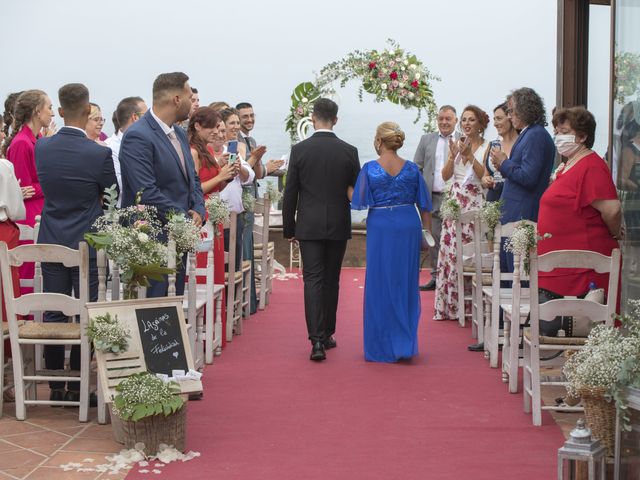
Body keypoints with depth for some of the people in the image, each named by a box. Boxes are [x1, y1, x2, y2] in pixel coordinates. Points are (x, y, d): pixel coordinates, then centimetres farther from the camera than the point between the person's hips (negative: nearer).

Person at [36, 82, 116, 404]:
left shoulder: (41, 148, -2)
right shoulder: (99, 154, -15)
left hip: (51, 242, 4)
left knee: (53, 315, 10)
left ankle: (55, 387, 15)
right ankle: (77, 387, 8)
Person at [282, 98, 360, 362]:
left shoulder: (299, 150, -6)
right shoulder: (349, 151, -3)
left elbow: (290, 193, -2)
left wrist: (288, 228, 7)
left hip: (309, 226, -1)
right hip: (338, 225, 2)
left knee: (313, 280, -3)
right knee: (331, 280, 13)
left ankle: (317, 340, -15)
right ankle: (327, 334, 22)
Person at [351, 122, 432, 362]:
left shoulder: (370, 169, -8)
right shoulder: (412, 168, 1)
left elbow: (359, 201, -6)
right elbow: (424, 205, 6)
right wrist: (427, 231, 15)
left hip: (380, 227, -2)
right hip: (409, 226, 2)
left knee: (381, 285, 7)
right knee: (406, 284, 13)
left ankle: (383, 347, 12)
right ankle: (405, 343, 17)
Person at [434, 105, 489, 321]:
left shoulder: (487, 147, 1)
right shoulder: (456, 144, 13)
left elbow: (485, 175, -10)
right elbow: (446, 175, 5)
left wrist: (469, 154, -16)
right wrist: (454, 155, -10)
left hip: (475, 202, -4)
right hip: (455, 201, 4)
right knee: (450, 250, 1)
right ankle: (450, 305, 7)